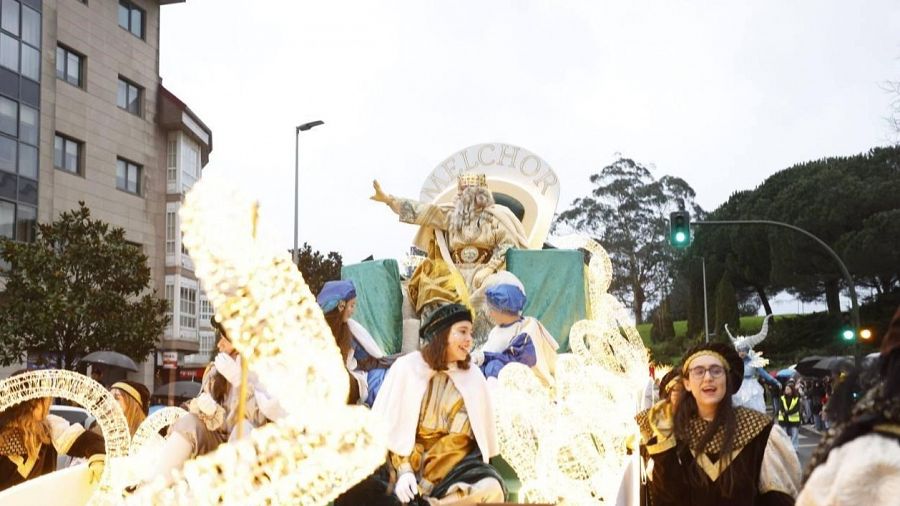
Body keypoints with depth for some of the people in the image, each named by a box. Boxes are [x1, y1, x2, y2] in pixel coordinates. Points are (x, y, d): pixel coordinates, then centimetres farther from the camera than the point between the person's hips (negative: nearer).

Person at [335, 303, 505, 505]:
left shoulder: (473, 377, 6)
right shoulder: (406, 367, 1)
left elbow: (461, 437, 5)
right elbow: (390, 426, 0)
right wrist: (403, 470, -14)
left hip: (450, 463, 2)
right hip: (403, 457, -2)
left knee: (491, 489, -31)